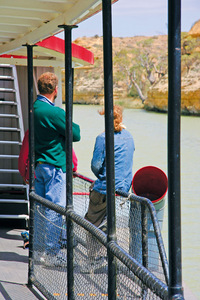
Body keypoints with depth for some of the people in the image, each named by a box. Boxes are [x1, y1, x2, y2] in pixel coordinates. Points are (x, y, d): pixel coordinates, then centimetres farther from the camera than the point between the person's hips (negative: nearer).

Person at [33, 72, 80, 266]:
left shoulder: (34, 108, 7)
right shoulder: (55, 112, -18)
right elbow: (75, 135, -13)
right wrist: (73, 125, 8)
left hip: (38, 163, 8)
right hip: (55, 165, -8)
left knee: (39, 206, 14)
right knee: (55, 208, -3)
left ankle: (37, 248, 20)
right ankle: (51, 252, 0)